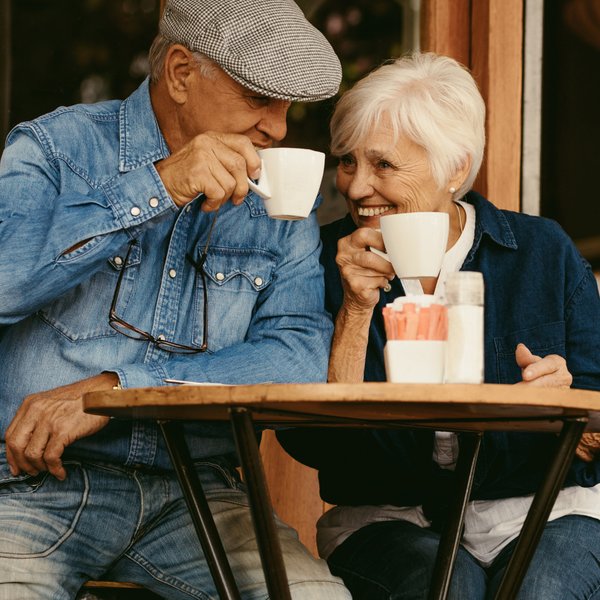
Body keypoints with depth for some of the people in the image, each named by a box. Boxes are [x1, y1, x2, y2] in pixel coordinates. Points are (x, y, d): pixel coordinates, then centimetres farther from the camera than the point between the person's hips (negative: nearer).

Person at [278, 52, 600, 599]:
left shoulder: (544, 251, 1)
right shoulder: (326, 261, 2)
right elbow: (309, 444, -7)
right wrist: (357, 309, -14)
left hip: (538, 512, 0)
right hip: (390, 518, 0)